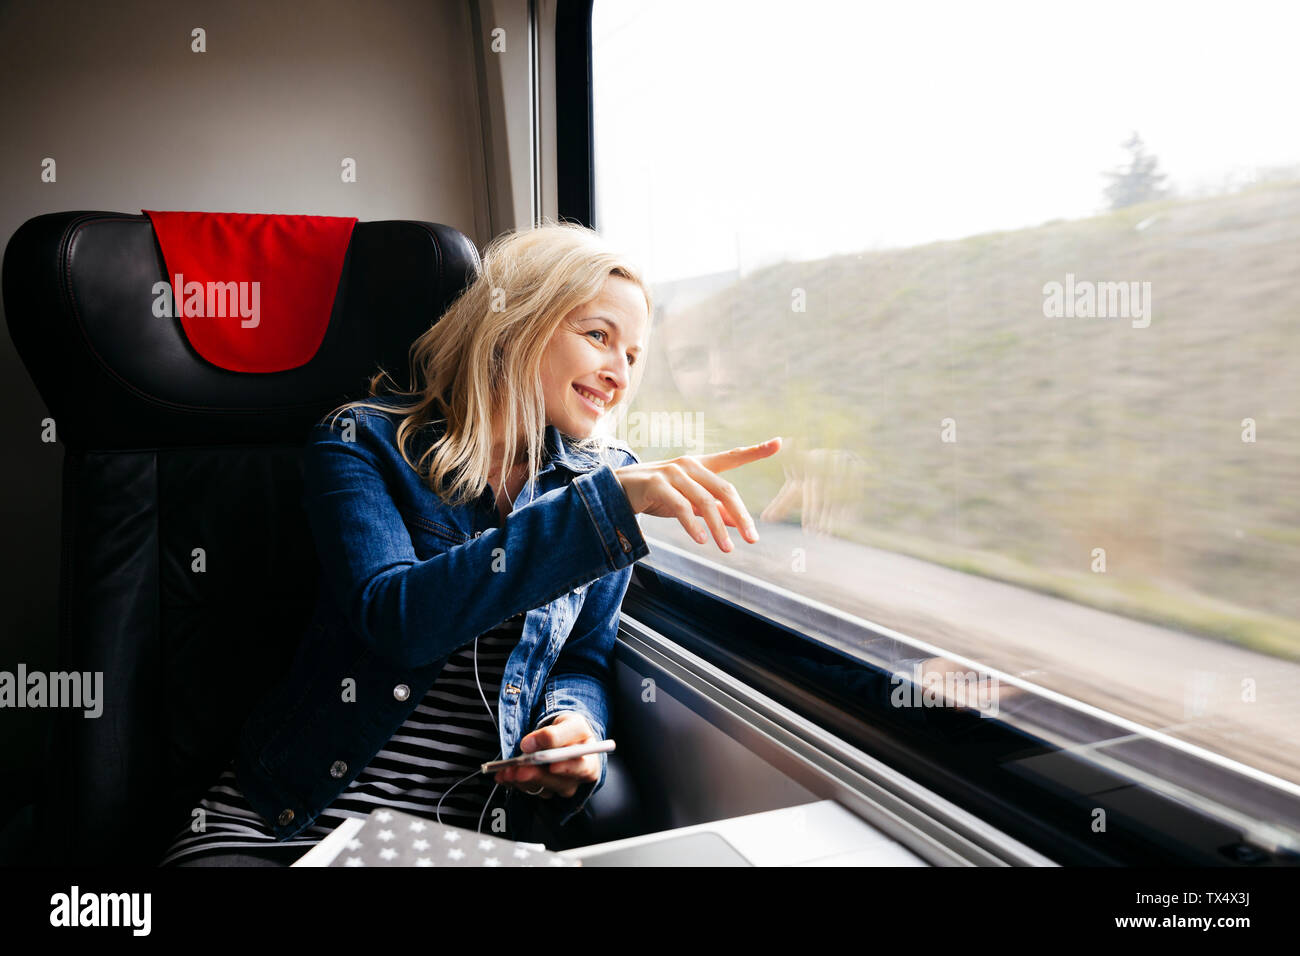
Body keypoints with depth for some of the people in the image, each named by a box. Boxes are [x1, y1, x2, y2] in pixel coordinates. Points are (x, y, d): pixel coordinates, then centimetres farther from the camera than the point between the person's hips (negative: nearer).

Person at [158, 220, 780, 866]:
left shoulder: (610, 474, 5)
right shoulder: (363, 440, -5)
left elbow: (586, 660, 11)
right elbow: (395, 618, -23)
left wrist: (575, 724, -14)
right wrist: (611, 501, -28)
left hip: (480, 826, 4)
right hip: (290, 817, -3)